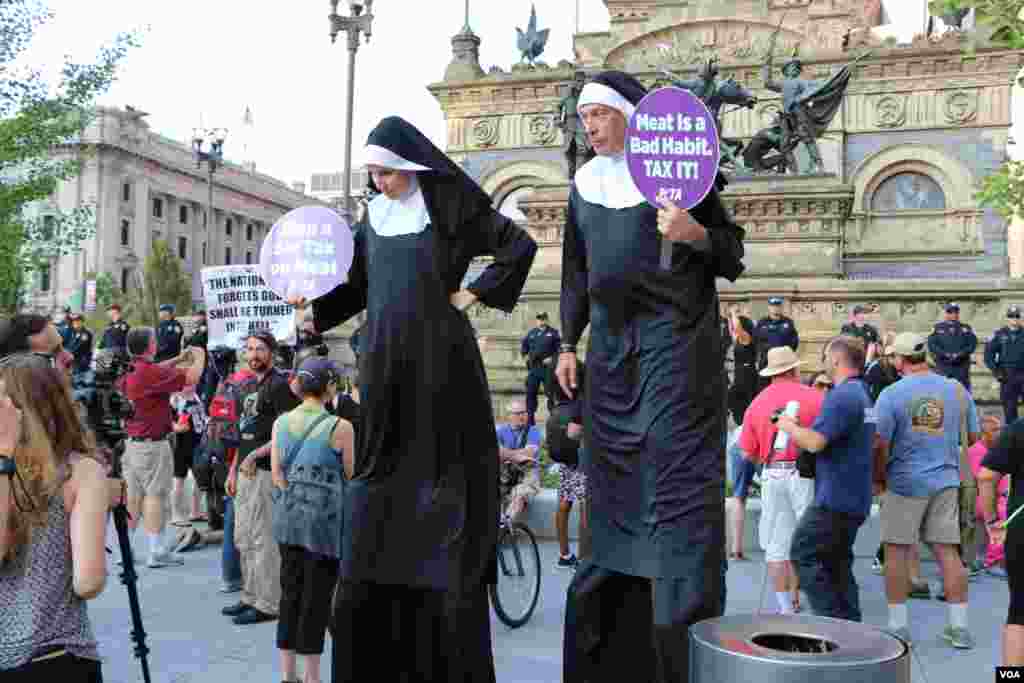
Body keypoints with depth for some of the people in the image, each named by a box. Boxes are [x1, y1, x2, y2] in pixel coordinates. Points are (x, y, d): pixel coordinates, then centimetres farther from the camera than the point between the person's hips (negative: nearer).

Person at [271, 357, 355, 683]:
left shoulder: (281, 422, 3)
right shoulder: (340, 427, -12)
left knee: (290, 592, 14)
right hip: (324, 518, -5)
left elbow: (277, 475, 4)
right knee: (317, 596, 4)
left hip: (288, 516, 5)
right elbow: (351, 476, -3)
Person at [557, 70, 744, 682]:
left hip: (674, 339, -6)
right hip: (612, 345, 6)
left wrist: (695, 233, -22)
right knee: (615, 477, 10)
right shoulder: (585, 183, 13)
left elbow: (733, 253, -2)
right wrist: (568, 343, 12)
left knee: (676, 475, -8)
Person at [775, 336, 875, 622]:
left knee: (803, 554, -3)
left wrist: (789, 427, -6)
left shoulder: (841, 396, -18)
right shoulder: (864, 394, 16)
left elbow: (815, 442, -24)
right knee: (838, 563, 15)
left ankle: (833, 619, -4)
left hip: (834, 498, -10)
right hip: (855, 500, 10)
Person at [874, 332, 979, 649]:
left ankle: (898, 625, 10)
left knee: (896, 551, 5)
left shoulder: (891, 394, -11)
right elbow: (973, 438, 12)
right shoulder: (957, 390, 3)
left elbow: (880, 446, -12)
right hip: (946, 481, 4)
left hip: (905, 482, -4)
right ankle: (960, 627, 15)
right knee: (947, 551, 10)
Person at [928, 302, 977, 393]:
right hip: (942, 367, -1)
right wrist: (945, 355, -15)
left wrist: (959, 355, -14)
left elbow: (972, 344, 0)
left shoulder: (966, 328, 10)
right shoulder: (938, 328, 8)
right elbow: (931, 344, -3)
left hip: (962, 368, 1)